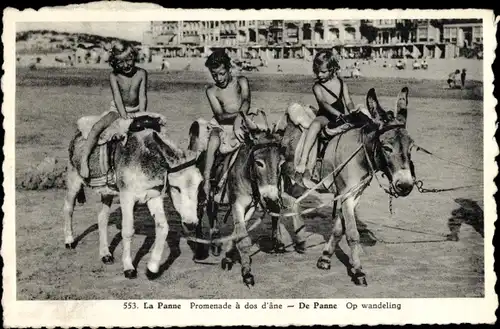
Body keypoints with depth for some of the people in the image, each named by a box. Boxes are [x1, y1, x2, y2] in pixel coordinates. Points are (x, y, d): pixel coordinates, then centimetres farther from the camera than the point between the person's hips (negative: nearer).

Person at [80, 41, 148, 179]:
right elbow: (117, 97, -17)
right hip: (118, 110, -2)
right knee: (97, 127, -25)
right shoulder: (114, 76, -7)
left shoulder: (141, 73, -3)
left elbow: (142, 96, -8)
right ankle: (84, 160, -22)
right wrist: (124, 114, -29)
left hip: (135, 110, 2)